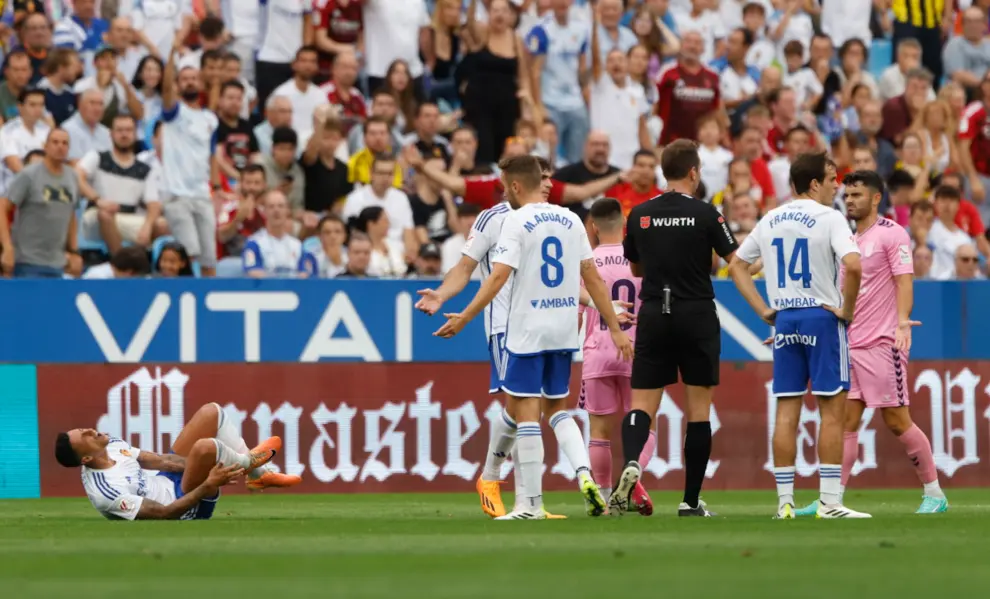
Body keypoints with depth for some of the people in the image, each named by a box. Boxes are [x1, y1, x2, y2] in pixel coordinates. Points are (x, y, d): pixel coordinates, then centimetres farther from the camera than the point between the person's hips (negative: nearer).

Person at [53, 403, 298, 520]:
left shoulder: (111, 446, -6)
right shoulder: (105, 492, -33)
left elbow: (157, 460, 0)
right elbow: (164, 514, -30)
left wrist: (204, 466, -12)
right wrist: (208, 485, -35)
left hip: (167, 481, 10)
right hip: (185, 508, -10)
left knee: (212, 412, 6)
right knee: (205, 447, -36)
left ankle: (260, 474, 17)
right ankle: (247, 462, 1)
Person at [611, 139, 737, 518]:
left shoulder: (640, 215, 3)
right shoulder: (705, 214, -7)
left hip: (654, 315, 2)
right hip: (697, 316, -2)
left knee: (642, 403, 3)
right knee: (699, 407, 6)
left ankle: (631, 462, -28)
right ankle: (691, 501, 6)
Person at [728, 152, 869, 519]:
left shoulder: (770, 221, 10)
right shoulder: (828, 219, -9)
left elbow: (737, 265, 17)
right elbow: (853, 266, -23)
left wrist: (764, 310, 13)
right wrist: (847, 309, -10)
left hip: (784, 320, 6)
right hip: (821, 317, -6)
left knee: (786, 413, 6)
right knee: (832, 410, -1)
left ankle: (784, 501, 4)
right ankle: (829, 501, -5)